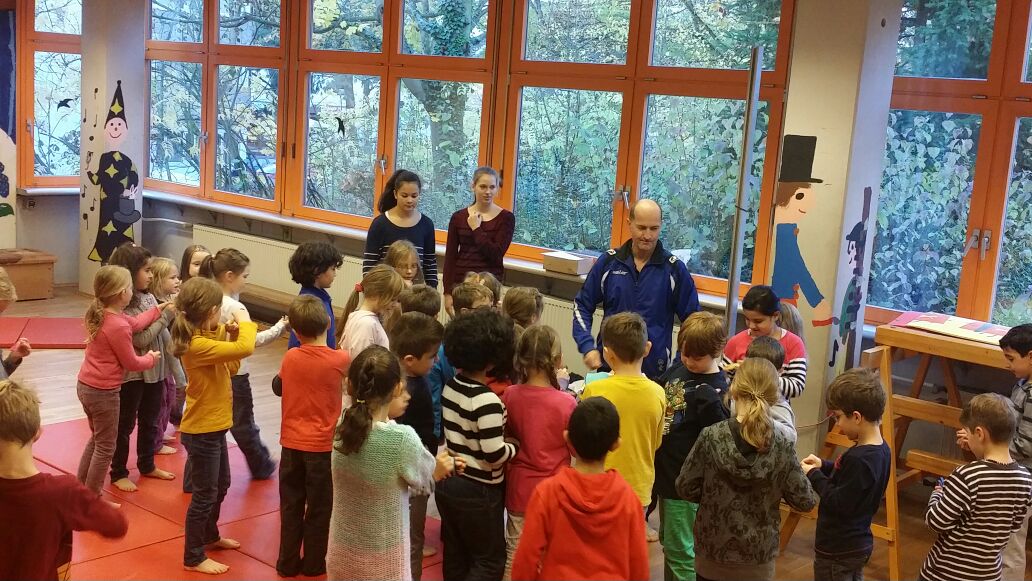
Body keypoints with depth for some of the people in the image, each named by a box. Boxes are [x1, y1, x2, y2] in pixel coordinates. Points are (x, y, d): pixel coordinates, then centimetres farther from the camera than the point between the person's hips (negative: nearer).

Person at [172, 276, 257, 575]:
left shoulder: (207, 337, 4)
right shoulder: (198, 345, -27)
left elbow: (230, 367, 12)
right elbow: (245, 348, -36)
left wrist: (230, 334, -1)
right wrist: (245, 322, -17)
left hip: (214, 426, 10)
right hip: (202, 431, -10)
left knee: (221, 486, 25)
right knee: (204, 495, 3)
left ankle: (209, 536, 44)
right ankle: (193, 557, 16)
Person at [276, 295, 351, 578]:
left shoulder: (289, 358, -5)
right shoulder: (340, 360, -13)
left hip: (291, 443, 3)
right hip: (322, 446, -3)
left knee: (291, 506, 15)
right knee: (319, 508, 12)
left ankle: (287, 563, 23)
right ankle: (313, 564, 22)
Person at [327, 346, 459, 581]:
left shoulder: (343, 427, -10)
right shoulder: (402, 438, -26)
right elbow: (425, 482, -9)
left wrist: (436, 465, 9)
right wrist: (440, 468, 13)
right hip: (382, 554, -5)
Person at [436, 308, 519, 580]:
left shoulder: (451, 386, 0)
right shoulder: (487, 400, -24)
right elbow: (494, 455, -24)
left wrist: (501, 424, 8)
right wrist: (516, 445, -5)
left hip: (448, 482, 8)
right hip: (478, 491, -8)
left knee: (455, 556, 18)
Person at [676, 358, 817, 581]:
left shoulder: (711, 437, -16)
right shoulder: (781, 444, -13)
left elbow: (686, 488, -8)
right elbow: (804, 501, -6)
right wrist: (807, 475, 14)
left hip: (713, 554, -1)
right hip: (759, 557, 1)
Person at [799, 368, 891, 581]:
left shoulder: (859, 458, -30)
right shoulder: (881, 450, 0)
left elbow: (839, 503, -27)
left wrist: (814, 475, -15)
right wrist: (824, 466, 2)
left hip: (837, 551, -9)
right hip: (858, 544, 9)